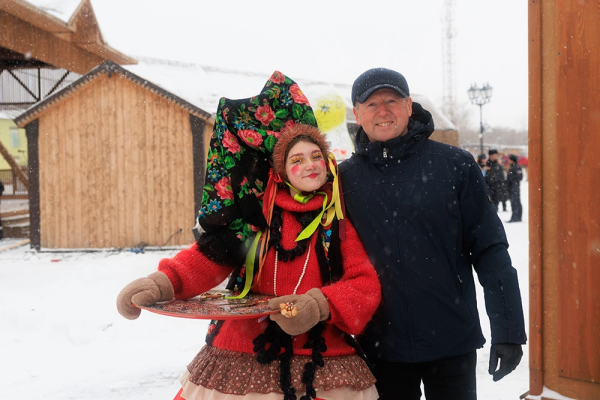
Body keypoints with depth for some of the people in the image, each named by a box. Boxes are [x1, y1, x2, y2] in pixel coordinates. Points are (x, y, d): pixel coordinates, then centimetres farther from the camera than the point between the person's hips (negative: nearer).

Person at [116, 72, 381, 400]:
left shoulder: (341, 222, 1)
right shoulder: (258, 211, 3)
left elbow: (365, 285, -6)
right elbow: (212, 255, -2)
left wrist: (319, 305, -25)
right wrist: (164, 282, -20)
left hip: (322, 367, -1)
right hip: (242, 359, 1)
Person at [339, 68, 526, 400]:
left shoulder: (454, 165, -3)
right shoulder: (345, 178, 2)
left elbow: (490, 251, -4)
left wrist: (508, 331, -7)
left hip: (453, 345, -1)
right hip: (382, 346, 1)